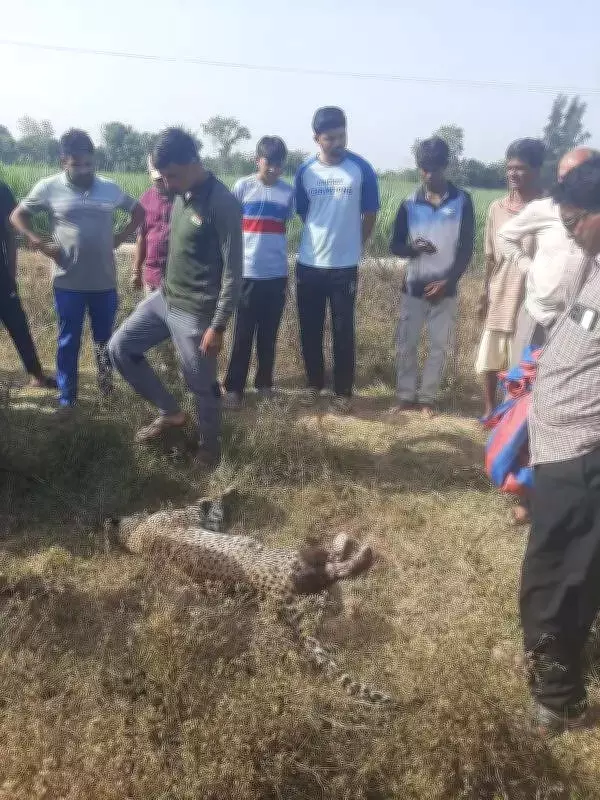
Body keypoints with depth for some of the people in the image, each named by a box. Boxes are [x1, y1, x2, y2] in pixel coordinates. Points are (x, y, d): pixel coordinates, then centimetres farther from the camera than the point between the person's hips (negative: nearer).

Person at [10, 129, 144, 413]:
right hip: (68, 282, -1)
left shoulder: (110, 189, 2)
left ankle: (106, 380, 38)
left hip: (104, 281, 2)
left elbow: (138, 212, 16)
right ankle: (66, 397, 19)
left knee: (105, 338, 14)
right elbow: (18, 215, 7)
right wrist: (39, 243, -7)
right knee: (68, 341, 7)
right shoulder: (48, 188, -3)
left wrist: (120, 238, 3)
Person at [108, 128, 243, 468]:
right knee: (120, 348, 13)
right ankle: (171, 412, 24)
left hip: (196, 312, -9)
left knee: (202, 385, 4)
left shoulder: (223, 204, -21)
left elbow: (233, 271, -21)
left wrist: (218, 326, -21)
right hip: (164, 298, 9)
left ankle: (211, 440, 32)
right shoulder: (182, 196, 6)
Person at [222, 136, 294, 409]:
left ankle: (264, 382, 24)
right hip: (247, 272, -2)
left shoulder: (288, 192, 3)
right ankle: (234, 387, 11)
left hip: (277, 274, 2)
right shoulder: (242, 187, -3)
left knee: (269, 334, 10)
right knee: (243, 334, 2)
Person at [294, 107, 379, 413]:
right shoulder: (305, 171, 1)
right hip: (309, 264, 2)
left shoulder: (361, 169, -5)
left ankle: (343, 391, 18)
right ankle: (314, 383, 26)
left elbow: (370, 214, 4)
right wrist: (323, 237, 11)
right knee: (310, 330, 9)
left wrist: (354, 246, 8)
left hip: (345, 266, -2)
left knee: (343, 332, 5)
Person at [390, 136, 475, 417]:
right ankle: (406, 396, 17)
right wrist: (414, 248, -18)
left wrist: (448, 281, -12)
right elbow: (395, 246, 4)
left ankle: (426, 398, 17)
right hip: (413, 287, 1)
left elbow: (466, 249, -3)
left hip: (444, 288, -1)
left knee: (440, 346, 4)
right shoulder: (410, 204, 2)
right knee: (405, 344, 4)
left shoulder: (462, 201, -1)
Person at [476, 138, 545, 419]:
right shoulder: (497, 208, 4)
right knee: (489, 359, 13)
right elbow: (491, 256, 10)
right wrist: (484, 294, 10)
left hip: (530, 298, -4)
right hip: (498, 297, 5)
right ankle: (489, 407, 30)